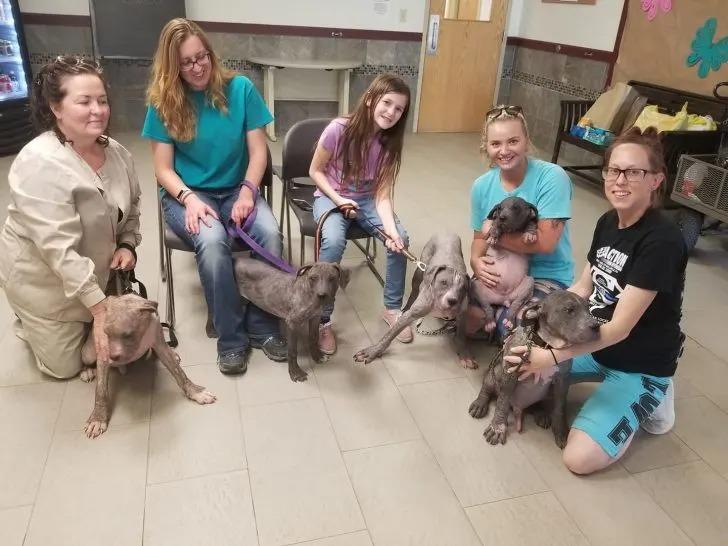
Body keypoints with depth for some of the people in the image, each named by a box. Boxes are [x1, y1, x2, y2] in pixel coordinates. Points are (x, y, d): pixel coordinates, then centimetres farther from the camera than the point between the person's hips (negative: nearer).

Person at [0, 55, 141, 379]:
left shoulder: (117, 152, -8)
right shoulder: (40, 163, -29)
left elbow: (130, 208, 9)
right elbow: (60, 249, -32)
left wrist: (127, 245, -10)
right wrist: (99, 308, -31)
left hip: (96, 273, 6)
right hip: (44, 281, -6)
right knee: (66, 366, 7)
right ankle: (30, 325, 37)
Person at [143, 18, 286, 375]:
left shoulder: (240, 89, -1)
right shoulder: (163, 102, -3)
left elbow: (258, 151, -1)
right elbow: (163, 169, -3)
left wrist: (248, 192, -17)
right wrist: (189, 198, -22)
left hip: (236, 189, 2)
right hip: (186, 194, -1)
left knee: (270, 234, -30)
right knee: (212, 241, -34)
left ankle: (262, 326, -12)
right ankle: (231, 338, -18)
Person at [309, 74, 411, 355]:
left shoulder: (390, 142, -10)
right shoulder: (339, 129, -21)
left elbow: (382, 194, -14)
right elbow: (316, 171, -8)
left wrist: (390, 227, -31)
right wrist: (338, 199, -22)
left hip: (366, 199, 4)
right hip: (330, 196, -3)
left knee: (400, 239, -20)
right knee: (334, 241, -34)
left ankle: (392, 308, 2)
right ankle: (322, 319, -19)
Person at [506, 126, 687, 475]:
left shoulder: (662, 241, -27)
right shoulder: (608, 222, -2)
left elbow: (620, 327, -27)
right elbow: (583, 287, 6)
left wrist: (552, 357, -31)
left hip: (640, 365, -7)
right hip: (595, 344, 7)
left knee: (579, 459, -18)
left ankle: (647, 398, 6)